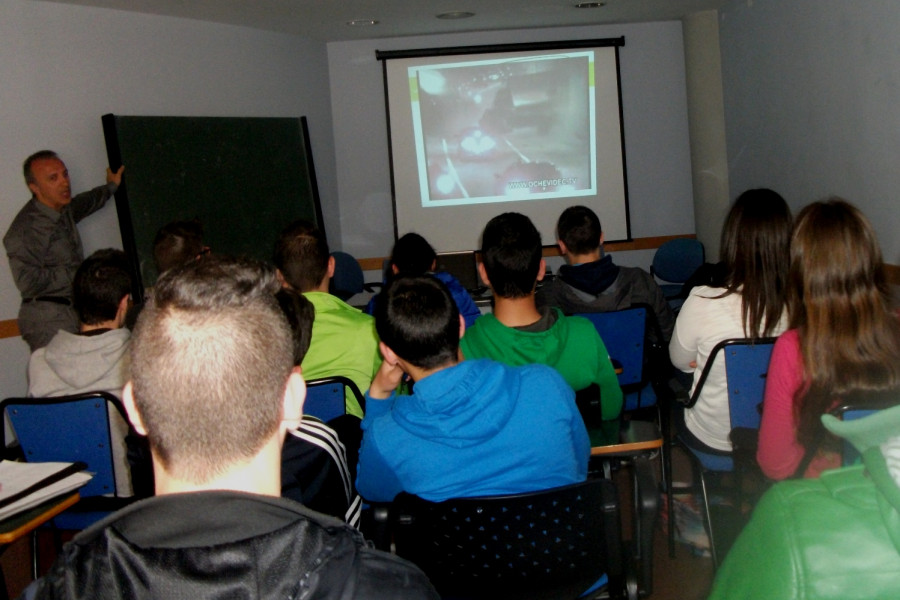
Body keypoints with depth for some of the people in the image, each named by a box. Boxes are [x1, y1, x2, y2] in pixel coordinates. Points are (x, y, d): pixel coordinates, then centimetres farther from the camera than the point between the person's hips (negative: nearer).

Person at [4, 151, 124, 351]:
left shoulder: (63, 211, 11)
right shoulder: (26, 229, -16)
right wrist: (72, 274, -12)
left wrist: (110, 187, 50)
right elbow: (28, 283, -22)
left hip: (72, 311, 8)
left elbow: (82, 204, 37)